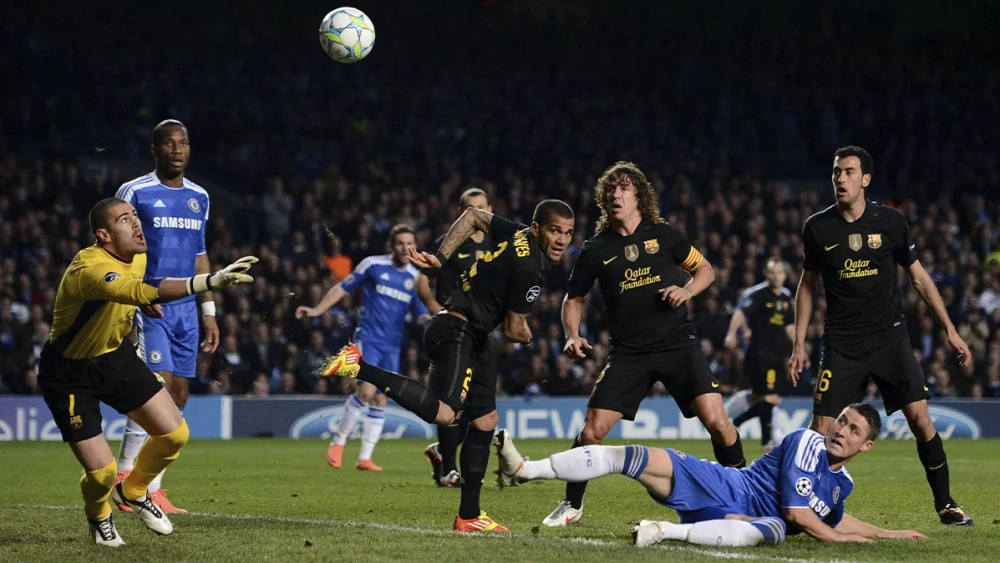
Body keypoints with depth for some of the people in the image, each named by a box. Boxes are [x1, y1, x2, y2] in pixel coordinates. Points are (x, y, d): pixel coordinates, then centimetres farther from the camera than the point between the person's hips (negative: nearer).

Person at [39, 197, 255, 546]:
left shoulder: (138, 257, -6)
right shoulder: (90, 268, -34)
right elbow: (142, 294, -53)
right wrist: (209, 282, -63)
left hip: (116, 357, 7)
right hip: (69, 374, -7)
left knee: (174, 434, -3)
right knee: (102, 472, -10)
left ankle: (133, 492, 28)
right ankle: (98, 516, 28)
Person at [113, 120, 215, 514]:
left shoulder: (199, 197, 13)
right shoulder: (134, 193, -4)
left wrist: (208, 310, 15)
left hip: (186, 308, 6)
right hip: (148, 307, -6)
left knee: (178, 394, 2)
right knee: (158, 387, -18)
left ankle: (150, 486, 6)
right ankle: (126, 476, -7)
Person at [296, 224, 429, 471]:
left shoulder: (416, 278, 6)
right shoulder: (373, 265, -4)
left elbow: (420, 315, 12)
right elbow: (343, 288, 4)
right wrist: (317, 310, -1)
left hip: (392, 346, 5)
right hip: (368, 337, -5)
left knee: (380, 400, 4)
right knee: (366, 390, -20)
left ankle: (365, 458, 9)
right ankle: (338, 441, -2)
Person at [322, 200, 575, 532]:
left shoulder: (518, 234, 10)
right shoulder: (531, 267, -17)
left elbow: (474, 217, 25)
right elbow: (514, 331, -11)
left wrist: (441, 258, 20)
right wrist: (532, 340, 12)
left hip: (471, 341, 11)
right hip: (456, 333, -11)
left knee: (485, 420, 14)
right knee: (443, 412, -31)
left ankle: (469, 516, 17)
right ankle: (359, 366, -25)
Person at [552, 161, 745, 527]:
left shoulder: (664, 235, 2)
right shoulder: (596, 250, 3)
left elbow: (705, 269, 13)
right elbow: (574, 298, 14)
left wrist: (687, 290, -8)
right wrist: (572, 336, -4)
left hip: (677, 342, -1)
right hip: (628, 352, 1)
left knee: (716, 420, -15)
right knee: (591, 431, -8)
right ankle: (572, 505, 15)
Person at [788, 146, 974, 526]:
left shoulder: (890, 221, -1)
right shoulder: (818, 228, 0)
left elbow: (919, 277, 8)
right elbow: (807, 285, 12)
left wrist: (950, 330, 5)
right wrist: (799, 344, 7)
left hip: (890, 337, 0)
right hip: (841, 344, 0)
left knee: (920, 417, -10)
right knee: (821, 429, -8)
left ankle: (945, 505, 3)